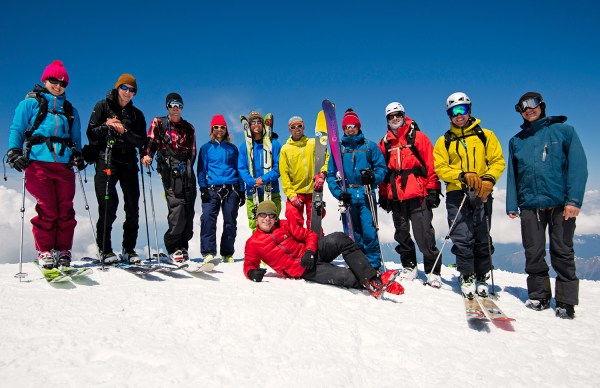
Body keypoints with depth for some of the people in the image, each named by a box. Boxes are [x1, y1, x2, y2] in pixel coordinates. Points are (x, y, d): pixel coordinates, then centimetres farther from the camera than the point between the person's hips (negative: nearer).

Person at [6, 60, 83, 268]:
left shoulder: (70, 109, 24)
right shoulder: (30, 103, 13)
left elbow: (76, 138, 25)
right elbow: (16, 129, 8)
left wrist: (77, 155, 9)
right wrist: (14, 152, -5)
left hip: (64, 165, 3)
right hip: (38, 163, -3)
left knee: (65, 210, -2)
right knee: (47, 210, -9)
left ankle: (63, 252, 6)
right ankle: (44, 251, 3)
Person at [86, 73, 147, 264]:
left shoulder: (136, 114, 15)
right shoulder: (103, 106, 8)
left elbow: (141, 141, 4)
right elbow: (91, 135, 2)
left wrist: (124, 131, -11)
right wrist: (106, 126, -14)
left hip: (129, 162, 3)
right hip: (106, 160, -3)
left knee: (133, 208, 1)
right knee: (108, 205, -12)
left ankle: (129, 249, 10)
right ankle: (105, 249, -2)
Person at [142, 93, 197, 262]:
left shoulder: (188, 128, 21)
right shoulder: (158, 123, 14)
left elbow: (192, 152, 18)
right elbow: (151, 142, 6)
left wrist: (187, 168, 4)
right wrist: (147, 155, -14)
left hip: (186, 171, 4)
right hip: (169, 170, -3)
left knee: (189, 208, -1)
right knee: (177, 205, -16)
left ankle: (183, 245, 9)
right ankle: (173, 247, -9)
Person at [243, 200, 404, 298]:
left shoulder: (285, 225, 10)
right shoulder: (253, 243, 4)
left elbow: (309, 235, 8)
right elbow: (249, 264, 4)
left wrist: (309, 251, -13)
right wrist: (252, 272, -22)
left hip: (312, 252, 4)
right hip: (303, 270, -4)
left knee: (339, 239, -26)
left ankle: (372, 279, -26)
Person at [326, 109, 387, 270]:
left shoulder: (370, 146, 9)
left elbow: (382, 167, 5)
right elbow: (331, 174, 7)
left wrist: (373, 178, -16)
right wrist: (339, 193, -8)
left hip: (366, 195, -2)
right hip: (348, 197, 2)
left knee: (369, 232, -9)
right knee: (352, 234, 5)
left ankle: (374, 267, 1)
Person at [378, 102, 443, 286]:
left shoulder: (418, 137, 2)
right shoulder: (384, 143, 13)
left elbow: (431, 165, -1)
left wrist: (433, 189, -6)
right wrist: (382, 194, 13)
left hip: (418, 195, -4)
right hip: (395, 198, 5)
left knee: (424, 235, -7)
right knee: (402, 235, 12)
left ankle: (433, 271, 5)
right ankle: (409, 267, 25)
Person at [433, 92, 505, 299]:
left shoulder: (486, 135, 11)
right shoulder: (444, 141, 11)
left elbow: (498, 161, 4)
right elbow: (440, 168, 0)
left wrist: (489, 179, -15)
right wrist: (463, 175, -16)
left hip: (482, 194, 0)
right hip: (456, 195, 0)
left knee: (482, 239, 3)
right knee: (462, 239, -5)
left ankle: (482, 278, 17)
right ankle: (467, 277, 10)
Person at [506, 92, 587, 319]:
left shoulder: (563, 130, 4)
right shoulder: (516, 141, 15)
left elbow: (578, 165, -4)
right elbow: (512, 174, 15)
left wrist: (574, 200, -14)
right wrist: (512, 204, 5)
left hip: (560, 204, -3)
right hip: (529, 205, 3)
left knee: (562, 253, 2)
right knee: (533, 254, 4)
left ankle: (566, 302, 11)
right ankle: (539, 296, 18)